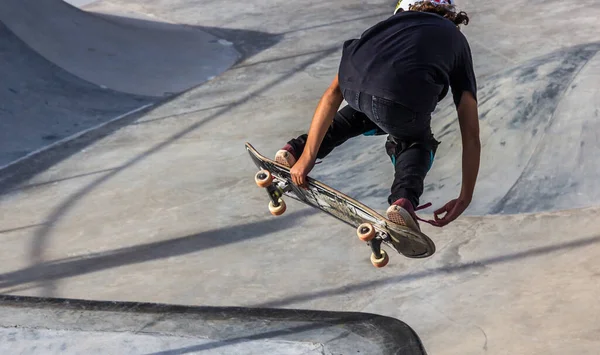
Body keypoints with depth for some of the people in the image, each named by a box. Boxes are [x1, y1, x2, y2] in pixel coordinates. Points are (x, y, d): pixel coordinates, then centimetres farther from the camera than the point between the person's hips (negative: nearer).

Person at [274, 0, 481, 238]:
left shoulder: (393, 22, 37)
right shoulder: (456, 40, 33)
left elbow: (333, 93, 26)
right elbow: (471, 137, 26)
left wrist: (307, 157, 25)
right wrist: (465, 197, 32)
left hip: (353, 85, 2)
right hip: (405, 100, -2)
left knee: (367, 111, 39)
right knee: (416, 143, 32)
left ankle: (296, 151, 28)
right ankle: (403, 201, 5)